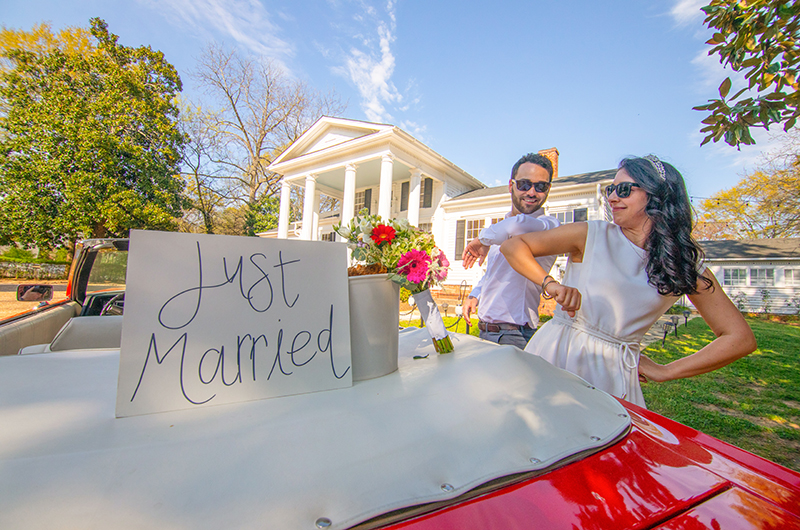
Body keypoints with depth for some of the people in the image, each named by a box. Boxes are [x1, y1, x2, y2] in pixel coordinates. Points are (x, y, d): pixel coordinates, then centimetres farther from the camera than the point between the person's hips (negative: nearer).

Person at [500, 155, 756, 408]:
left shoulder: (686, 266, 3)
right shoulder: (591, 235, -4)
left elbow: (741, 338, 8)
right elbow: (512, 246, -7)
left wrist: (665, 371, 2)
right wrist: (550, 284, -19)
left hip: (616, 373, 3)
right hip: (559, 354, -2)